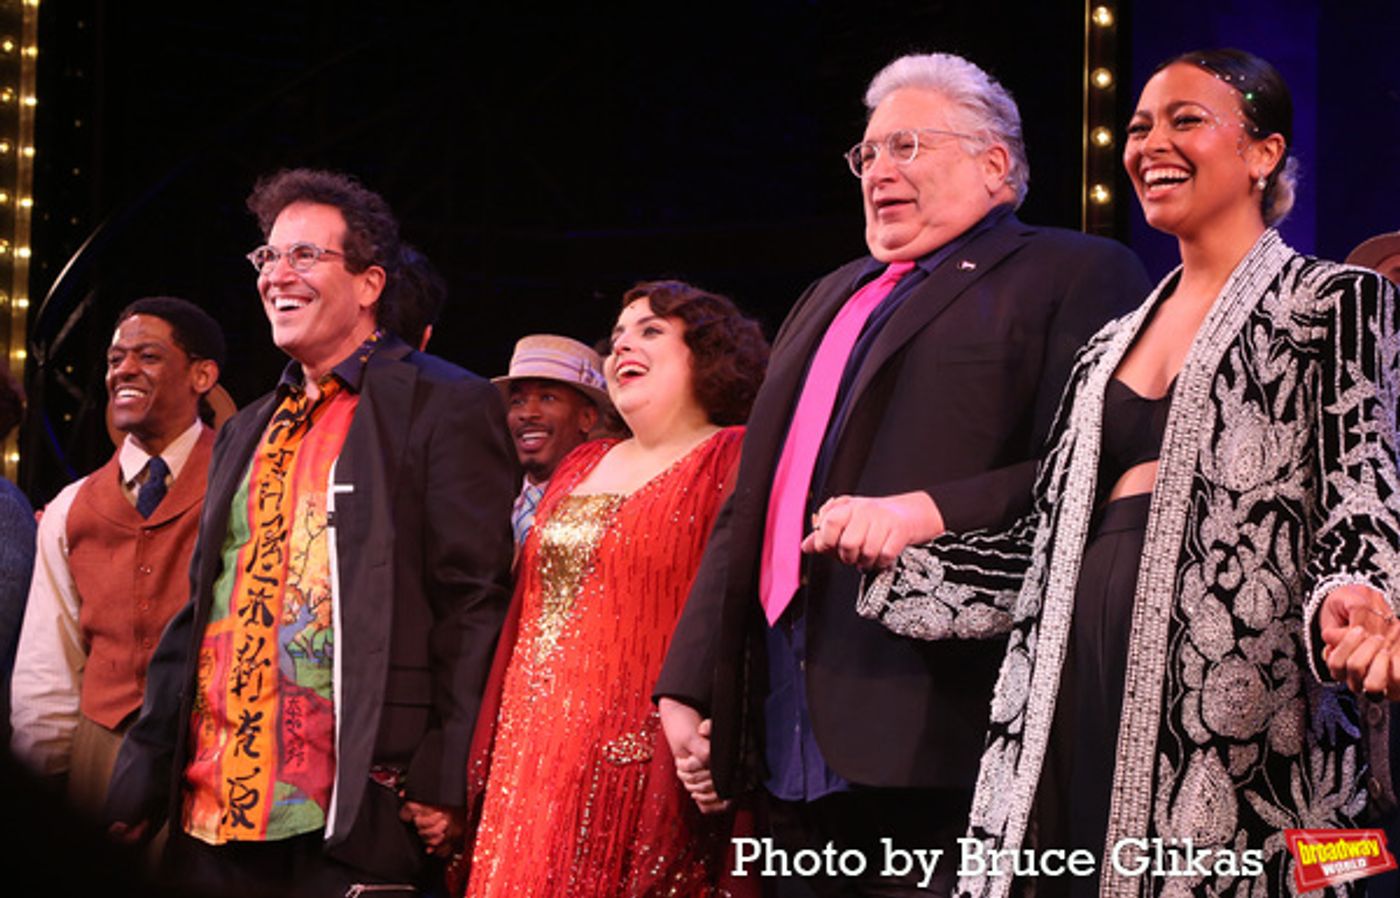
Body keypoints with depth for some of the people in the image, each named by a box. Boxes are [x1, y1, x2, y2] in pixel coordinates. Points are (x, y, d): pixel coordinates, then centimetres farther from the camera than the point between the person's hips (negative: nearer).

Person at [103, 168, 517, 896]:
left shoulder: (445, 407, -3)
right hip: (212, 806, 7)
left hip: (355, 811, -6)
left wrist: (444, 778, -16)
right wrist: (145, 771, 13)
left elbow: (474, 601, -9)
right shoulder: (247, 433, 19)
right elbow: (199, 611, 20)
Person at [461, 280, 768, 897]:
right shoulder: (580, 467, 18)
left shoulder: (733, 459, -3)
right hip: (538, 763, 6)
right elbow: (528, 613, 17)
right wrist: (488, 756, 11)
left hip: (642, 766, -6)